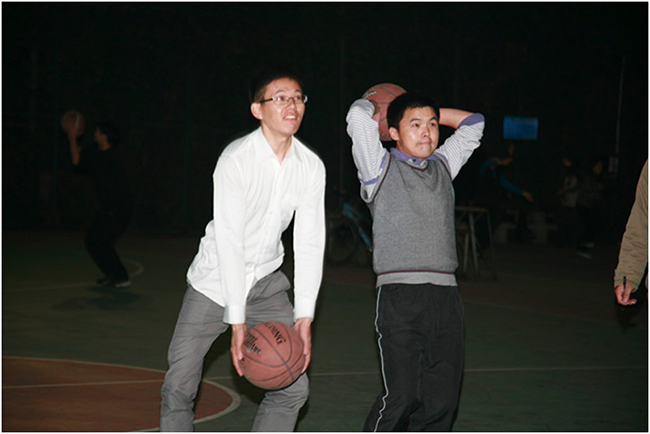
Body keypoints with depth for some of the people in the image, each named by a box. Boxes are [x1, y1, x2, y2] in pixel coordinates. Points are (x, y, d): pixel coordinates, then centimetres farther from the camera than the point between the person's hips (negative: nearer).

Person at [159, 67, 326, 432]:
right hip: (216, 281, -4)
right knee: (179, 389, -5)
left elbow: (310, 242, -5)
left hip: (267, 283, 4)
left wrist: (304, 317, -12)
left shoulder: (312, 167, -6)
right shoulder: (237, 158, -20)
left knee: (293, 387, -1)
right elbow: (229, 240, -22)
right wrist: (236, 321, -25)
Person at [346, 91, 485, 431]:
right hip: (400, 293, -5)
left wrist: (432, 113, 28)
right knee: (401, 395, -11)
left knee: (441, 399, 1)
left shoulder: (442, 166, 22)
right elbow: (358, 116, -6)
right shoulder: (381, 168, 6)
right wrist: (372, 106, 15)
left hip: (446, 296, 5)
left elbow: (473, 123, 32)